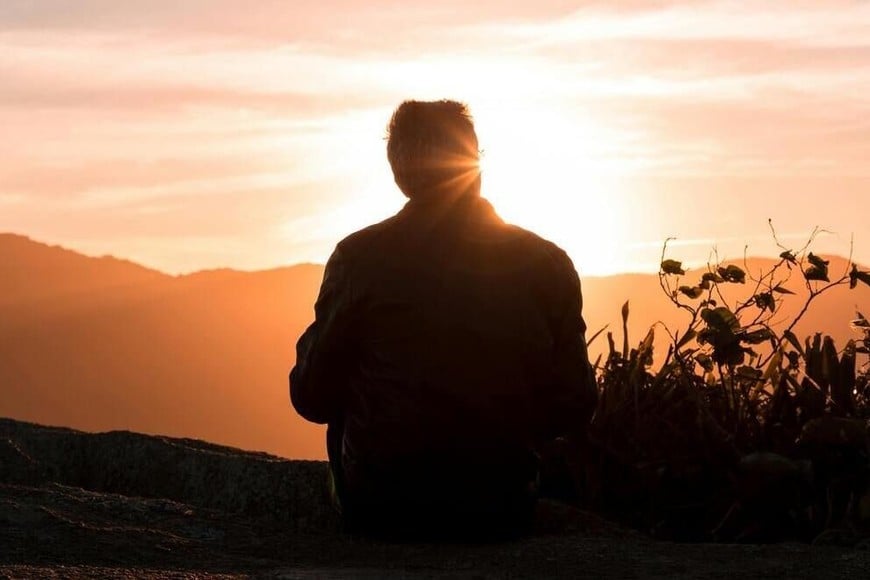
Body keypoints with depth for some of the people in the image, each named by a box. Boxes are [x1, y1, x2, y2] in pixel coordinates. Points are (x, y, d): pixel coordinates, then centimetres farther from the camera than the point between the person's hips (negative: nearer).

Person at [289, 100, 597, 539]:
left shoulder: (359, 256, -8)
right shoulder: (546, 263, -3)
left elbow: (314, 399, -2)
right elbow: (572, 410, 1)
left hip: (380, 509, -1)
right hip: (500, 512, 2)